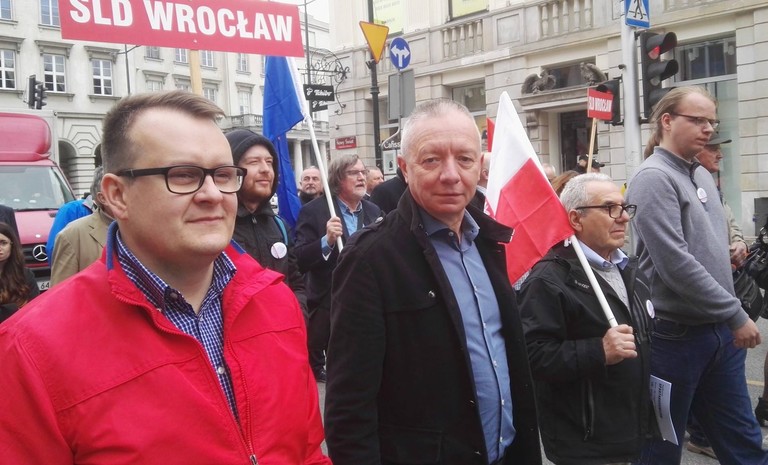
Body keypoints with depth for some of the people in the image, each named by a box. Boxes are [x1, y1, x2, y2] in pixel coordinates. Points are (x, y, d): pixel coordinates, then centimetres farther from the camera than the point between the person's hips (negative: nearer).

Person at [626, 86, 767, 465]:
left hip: (719, 331, 8)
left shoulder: (702, 176, 12)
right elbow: (676, 264, -22)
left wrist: (730, 320, 14)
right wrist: (737, 315, -16)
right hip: (676, 335, -8)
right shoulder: (654, 178, -15)